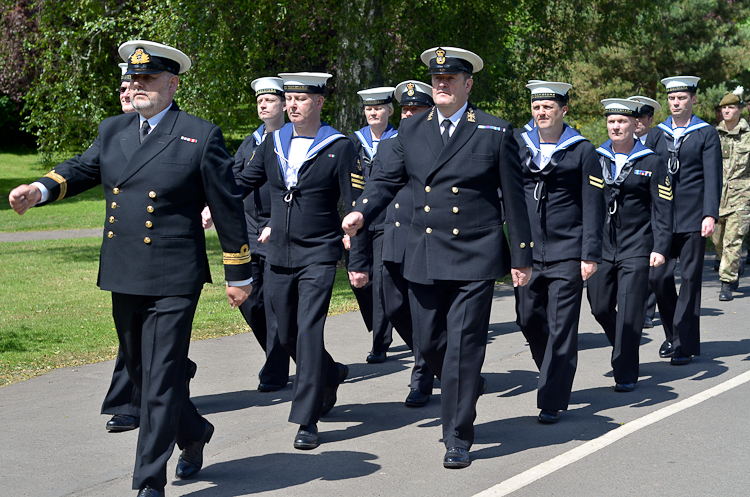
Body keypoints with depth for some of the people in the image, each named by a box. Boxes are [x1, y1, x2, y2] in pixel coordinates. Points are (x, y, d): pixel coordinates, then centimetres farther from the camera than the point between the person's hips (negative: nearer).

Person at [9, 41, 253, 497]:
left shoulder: (201, 136, -4)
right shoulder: (112, 131, 11)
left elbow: (228, 206, -2)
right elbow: (81, 170, 17)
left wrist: (238, 274, 0)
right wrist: (40, 190, -6)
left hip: (173, 281, -6)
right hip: (124, 279, 6)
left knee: (161, 382, -6)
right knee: (140, 371, 18)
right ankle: (194, 433, 42)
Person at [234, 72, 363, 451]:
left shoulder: (339, 149, -6)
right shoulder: (273, 144, 8)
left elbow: (355, 207, -7)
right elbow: (243, 182, 14)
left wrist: (358, 260, -12)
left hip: (318, 256, -5)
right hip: (278, 256, 5)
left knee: (309, 331, -12)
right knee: (287, 335, 12)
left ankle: (307, 420, -6)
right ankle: (331, 374, 40)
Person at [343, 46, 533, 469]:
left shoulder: (496, 132, -2)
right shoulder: (412, 130, 8)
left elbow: (514, 196, 1)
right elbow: (387, 180, 13)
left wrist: (523, 256, 1)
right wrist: (361, 213, -7)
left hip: (475, 259, -4)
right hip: (424, 258, 4)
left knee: (463, 347, -5)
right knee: (428, 343, 10)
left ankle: (458, 439, 5)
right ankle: (469, 388, 41)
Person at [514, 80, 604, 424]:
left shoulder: (582, 150, 0)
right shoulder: (519, 147, 8)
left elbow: (593, 206, -2)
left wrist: (591, 254, -9)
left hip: (566, 253, -4)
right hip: (527, 251, 4)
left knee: (561, 327, -4)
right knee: (528, 319, 9)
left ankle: (552, 402, 2)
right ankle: (556, 375, 34)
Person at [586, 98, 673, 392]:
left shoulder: (652, 163, 0)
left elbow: (663, 210, 0)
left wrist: (660, 248, -8)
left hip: (636, 248, -3)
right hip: (601, 246, 3)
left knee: (629, 312, -6)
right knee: (600, 308, 7)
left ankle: (626, 374, 3)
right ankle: (625, 352, 33)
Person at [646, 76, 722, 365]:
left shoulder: (706, 134, 3)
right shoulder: (656, 135, 12)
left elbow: (712, 177, -5)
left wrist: (710, 215, -15)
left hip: (693, 220, -3)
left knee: (690, 279, -1)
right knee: (658, 277, 1)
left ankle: (684, 344, 4)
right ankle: (672, 333, 21)